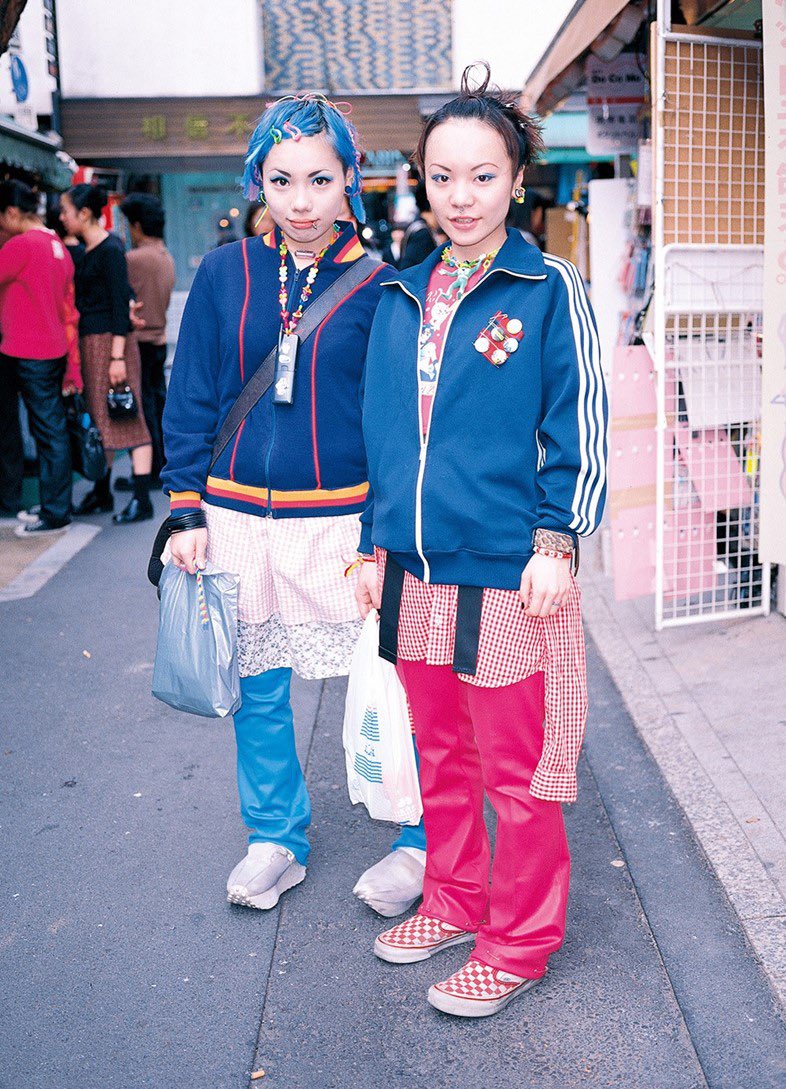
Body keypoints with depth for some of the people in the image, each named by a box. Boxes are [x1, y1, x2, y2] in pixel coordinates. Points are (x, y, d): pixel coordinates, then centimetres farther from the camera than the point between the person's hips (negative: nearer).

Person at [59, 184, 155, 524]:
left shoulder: (110, 250, -12)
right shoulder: (85, 251, 13)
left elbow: (121, 303, -16)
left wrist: (118, 356, -20)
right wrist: (77, 348, 16)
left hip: (110, 339, -9)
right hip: (88, 340, 9)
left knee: (125, 418, -7)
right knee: (96, 418, 13)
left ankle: (142, 500, -4)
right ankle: (101, 493, 22)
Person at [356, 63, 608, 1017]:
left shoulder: (550, 289, -4)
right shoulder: (399, 296, 11)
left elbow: (578, 429, -5)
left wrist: (555, 546, -11)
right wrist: (375, 545, 13)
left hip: (507, 572, -5)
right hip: (416, 570, 6)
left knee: (517, 771, 5)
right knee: (440, 755, 19)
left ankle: (518, 941, 23)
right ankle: (454, 901, 38)